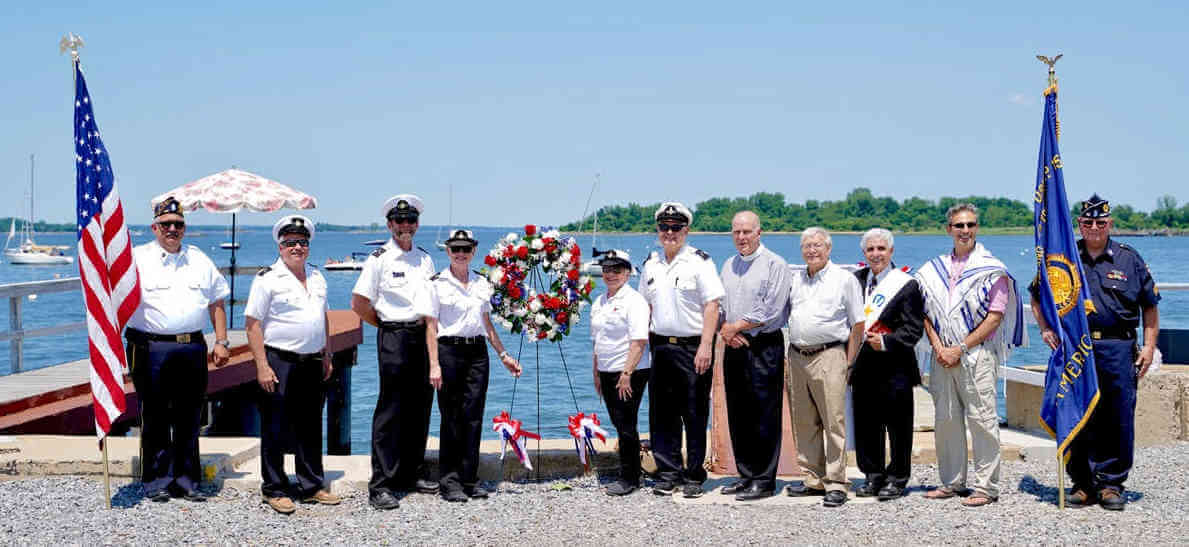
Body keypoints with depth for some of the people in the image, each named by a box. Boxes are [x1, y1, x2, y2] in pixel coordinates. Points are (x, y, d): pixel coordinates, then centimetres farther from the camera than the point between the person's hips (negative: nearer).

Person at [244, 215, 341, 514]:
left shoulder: (317, 277, 13)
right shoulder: (267, 278, -7)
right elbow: (252, 324, -10)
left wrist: (326, 357, 17)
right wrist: (262, 366, -16)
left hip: (312, 364, 6)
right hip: (279, 362, -6)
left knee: (310, 427, 12)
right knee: (276, 430, 0)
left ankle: (312, 486, 22)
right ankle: (274, 490, 9)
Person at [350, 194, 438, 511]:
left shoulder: (425, 259, 14)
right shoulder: (379, 259, -3)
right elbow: (359, 303, -6)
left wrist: (428, 324, 10)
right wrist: (387, 325, 1)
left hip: (422, 336, 6)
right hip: (393, 338, -6)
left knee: (419, 408, 10)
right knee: (390, 411, -7)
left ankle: (412, 474, 21)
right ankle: (381, 485, -5)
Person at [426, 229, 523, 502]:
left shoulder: (481, 283, 12)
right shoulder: (437, 284, -2)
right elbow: (431, 327, -5)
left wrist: (503, 355, 14)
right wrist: (434, 365, -13)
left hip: (477, 352, 4)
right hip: (449, 351, -4)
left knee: (473, 415, 4)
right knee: (452, 417, -1)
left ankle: (469, 478, 11)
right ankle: (450, 480, 6)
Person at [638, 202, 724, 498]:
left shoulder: (699, 262, -5)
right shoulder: (651, 264, 13)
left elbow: (711, 305, -10)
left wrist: (705, 346, -17)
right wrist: (643, 340, 13)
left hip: (693, 347, -5)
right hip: (661, 347, 5)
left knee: (695, 415, 0)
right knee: (662, 414, 7)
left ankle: (694, 476, 8)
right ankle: (668, 473, 15)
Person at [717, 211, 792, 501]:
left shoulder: (775, 264, -5)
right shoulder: (728, 265, 17)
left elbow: (770, 311, -13)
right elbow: (717, 304, 16)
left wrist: (736, 326, -8)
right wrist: (724, 330, -3)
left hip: (764, 347, -7)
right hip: (734, 347, 7)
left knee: (765, 417, -4)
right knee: (737, 415, 10)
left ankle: (764, 480, 1)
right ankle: (746, 475, 19)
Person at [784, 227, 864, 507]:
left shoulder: (844, 279, 1)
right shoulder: (794, 280, 16)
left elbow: (857, 324, 0)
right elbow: (785, 316, 23)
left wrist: (848, 362, -4)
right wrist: (794, 352, 12)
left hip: (828, 356, -5)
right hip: (797, 357, 5)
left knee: (833, 422, -7)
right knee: (804, 424, 9)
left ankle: (835, 484, -4)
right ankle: (813, 479, 17)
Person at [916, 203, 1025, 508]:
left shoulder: (991, 269, -1)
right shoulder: (935, 269, 14)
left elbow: (995, 316, -7)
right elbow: (926, 313, 14)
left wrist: (961, 348, -11)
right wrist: (938, 347, -2)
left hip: (978, 354, -5)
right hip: (943, 355, 5)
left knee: (981, 419, -5)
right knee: (945, 419, 8)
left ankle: (986, 486, 1)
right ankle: (952, 482, 19)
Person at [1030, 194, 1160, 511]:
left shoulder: (1129, 259, 8)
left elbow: (1150, 306, 12)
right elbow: (1037, 296, 19)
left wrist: (1149, 346, 3)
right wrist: (1045, 329, 5)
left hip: (1118, 350, -1)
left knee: (1118, 419, 0)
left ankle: (1111, 483, 12)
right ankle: (1082, 482, 15)